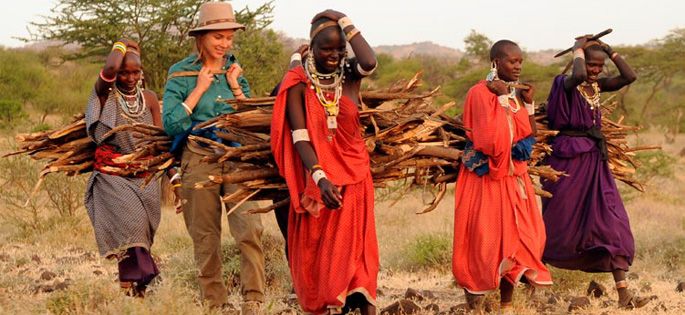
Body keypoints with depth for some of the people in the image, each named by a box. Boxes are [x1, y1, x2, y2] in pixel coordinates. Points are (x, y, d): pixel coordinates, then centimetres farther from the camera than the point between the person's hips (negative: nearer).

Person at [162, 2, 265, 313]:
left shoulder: (235, 70, 11)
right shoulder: (181, 73, 0)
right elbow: (171, 124, -8)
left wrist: (236, 88, -1)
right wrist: (199, 90, -9)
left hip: (237, 158, 2)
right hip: (199, 160, -2)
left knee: (249, 229, -15)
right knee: (205, 238, 5)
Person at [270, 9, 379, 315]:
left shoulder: (350, 76, -1)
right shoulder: (298, 83, -7)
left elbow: (370, 63, -25)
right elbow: (299, 138, -14)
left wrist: (345, 23, -17)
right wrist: (321, 178, -27)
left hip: (353, 177, 1)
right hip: (315, 178, -1)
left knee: (354, 249, -1)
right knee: (315, 252, 5)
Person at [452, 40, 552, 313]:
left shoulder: (516, 93, 11)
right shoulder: (480, 93, -12)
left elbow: (529, 137, 10)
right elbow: (490, 138, -23)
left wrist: (528, 104, -1)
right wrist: (502, 99, -20)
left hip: (514, 177, 7)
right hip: (486, 178, -7)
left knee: (515, 238, 7)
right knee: (484, 239, -4)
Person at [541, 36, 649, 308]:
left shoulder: (598, 86, 11)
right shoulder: (567, 84, -9)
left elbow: (629, 76, -1)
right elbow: (579, 75, -33)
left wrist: (610, 51, 1)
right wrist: (578, 50, -16)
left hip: (594, 159, 6)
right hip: (568, 158, -6)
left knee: (611, 223, -2)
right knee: (558, 221, 2)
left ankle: (623, 293, -4)